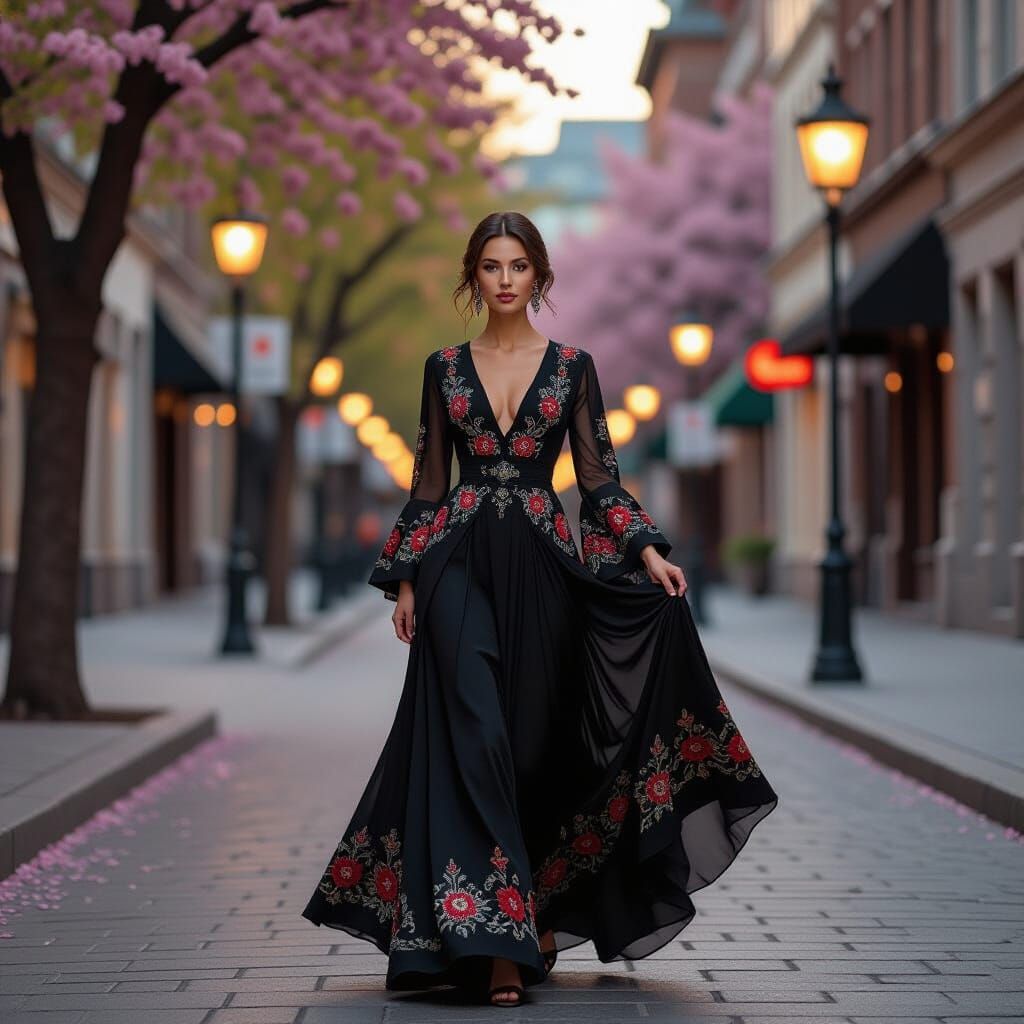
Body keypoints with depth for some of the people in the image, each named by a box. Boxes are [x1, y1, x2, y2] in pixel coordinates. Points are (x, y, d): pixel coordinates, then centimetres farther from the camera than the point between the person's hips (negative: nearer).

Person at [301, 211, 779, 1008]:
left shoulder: (572, 366, 6)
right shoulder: (445, 368, 9)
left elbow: (599, 478, 4)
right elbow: (428, 482, 9)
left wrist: (647, 550, -9)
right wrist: (405, 579, 4)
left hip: (542, 566, 0)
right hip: (461, 565, 0)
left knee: (539, 737, 2)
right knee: (472, 735, -11)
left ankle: (542, 913, 19)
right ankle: (495, 941, -13)